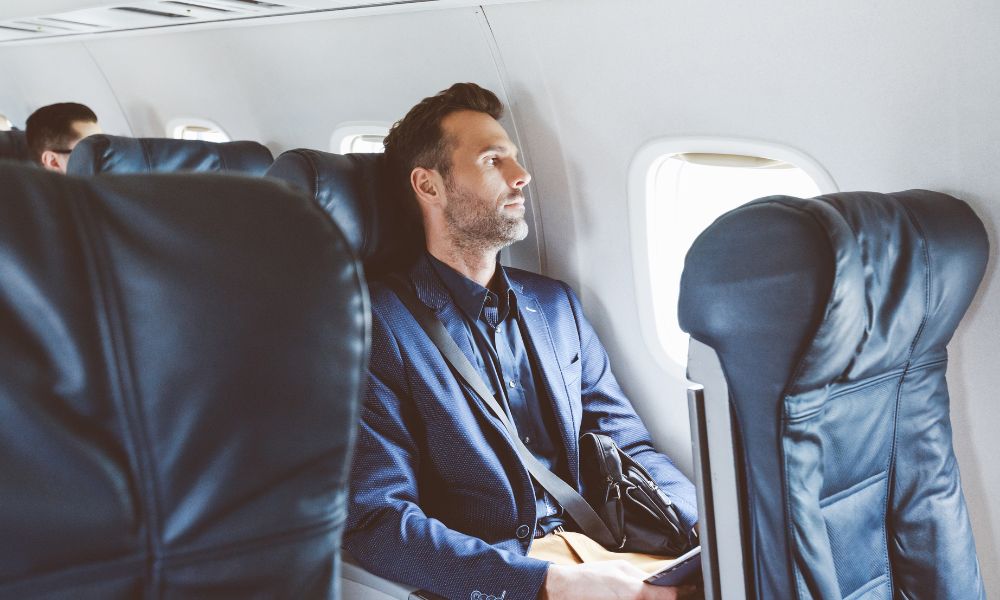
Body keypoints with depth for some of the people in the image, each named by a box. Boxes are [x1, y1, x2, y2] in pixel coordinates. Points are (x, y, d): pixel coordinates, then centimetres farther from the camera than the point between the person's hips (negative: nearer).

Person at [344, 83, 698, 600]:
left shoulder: (556, 304, 14)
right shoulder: (377, 324, -7)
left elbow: (627, 443, 15)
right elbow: (374, 521, -15)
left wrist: (708, 523, -5)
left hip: (594, 554, 7)